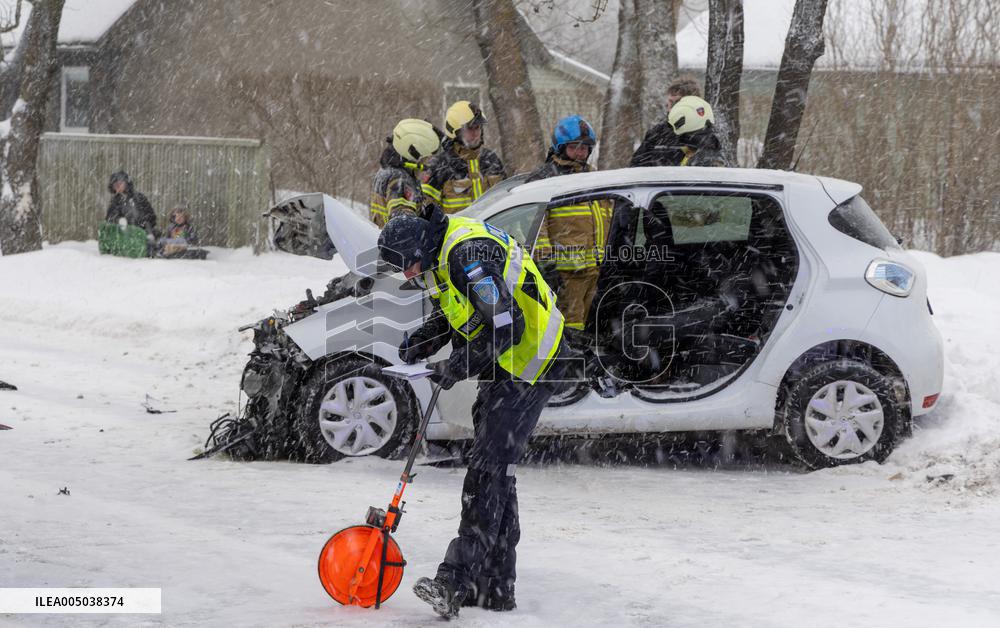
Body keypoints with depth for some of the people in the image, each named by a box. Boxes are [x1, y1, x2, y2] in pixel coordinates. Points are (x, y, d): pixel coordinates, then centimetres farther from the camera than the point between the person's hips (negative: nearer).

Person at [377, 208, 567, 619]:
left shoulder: (469, 254, -26)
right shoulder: (441, 252, 7)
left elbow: (507, 327, -30)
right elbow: (449, 313, 21)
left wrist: (458, 368, -21)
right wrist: (420, 345, 2)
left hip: (529, 363, -11)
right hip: (504, 366, 11)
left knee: (488, 470, -16)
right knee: (496, 473, 13)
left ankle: (457, 581, -20)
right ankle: (495, 587, 19)